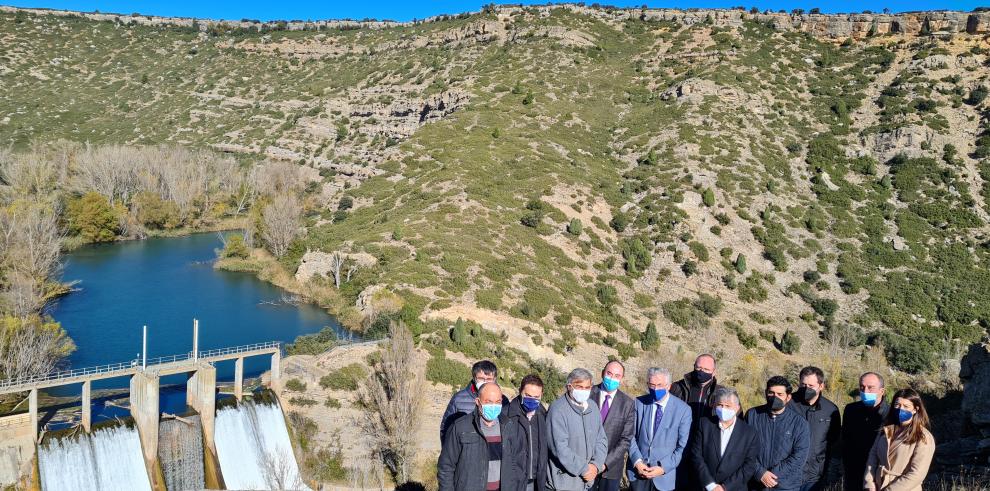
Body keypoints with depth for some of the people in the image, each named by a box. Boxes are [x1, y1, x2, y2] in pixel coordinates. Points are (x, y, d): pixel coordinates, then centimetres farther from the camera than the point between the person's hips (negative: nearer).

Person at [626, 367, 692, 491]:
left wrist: (663, 468, -12)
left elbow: (683, 446, -5)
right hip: (638, 471, 1)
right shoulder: (639, 403, -1)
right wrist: (637, 461, -10)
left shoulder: (683, 410, -7)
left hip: (664, 476, -1)